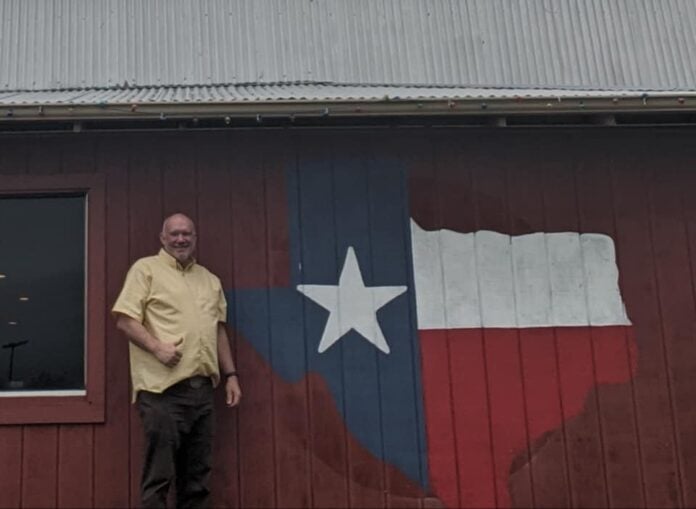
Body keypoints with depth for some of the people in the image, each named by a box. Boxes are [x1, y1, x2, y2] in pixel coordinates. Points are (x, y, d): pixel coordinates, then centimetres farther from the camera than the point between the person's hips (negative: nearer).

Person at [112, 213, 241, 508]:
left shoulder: (210, 280, 20)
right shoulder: (146, 269, 1)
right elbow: (125, 320, -6)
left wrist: (230, 375, 16)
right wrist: (157, 348, -19)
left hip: (202, 388, 6)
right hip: (163, 388, -6)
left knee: (197, 475, 10)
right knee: (159, 475, -5)